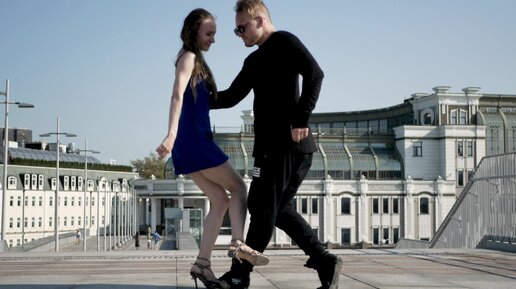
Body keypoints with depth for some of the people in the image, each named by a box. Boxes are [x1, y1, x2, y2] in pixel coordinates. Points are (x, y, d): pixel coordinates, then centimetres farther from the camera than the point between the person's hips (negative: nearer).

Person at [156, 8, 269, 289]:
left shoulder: (195, 60, 22)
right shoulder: (189, 57, -6)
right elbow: (177, 96, -23)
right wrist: (172, 134, -35)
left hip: (193, 141, 9)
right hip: (193, 140, -9)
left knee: (220, 200, 7)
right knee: (238, 186, -1)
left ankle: (202, 263, 3)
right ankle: (238, 243, -14)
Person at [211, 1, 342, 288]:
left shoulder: (284, 42, -4)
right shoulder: (254, 61, 22)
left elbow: (315, 74, -18)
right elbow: (232, 97, 25)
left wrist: (301, 120, -22)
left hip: (286, 144, -9)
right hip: (275, 146, 9)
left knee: (263, 209, -2)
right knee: (278, 209, 11)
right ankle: (325, 262, 8)